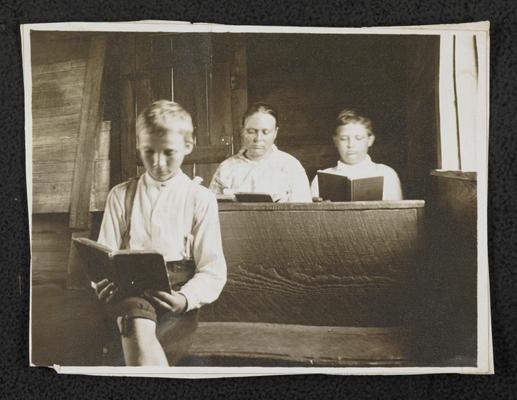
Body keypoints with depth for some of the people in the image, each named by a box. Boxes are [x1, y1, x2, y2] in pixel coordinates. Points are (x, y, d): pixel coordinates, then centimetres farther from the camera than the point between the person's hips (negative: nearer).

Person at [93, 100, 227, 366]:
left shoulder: (201, 199, 7)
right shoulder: (120, 196, 15)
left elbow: (213, 270, 2)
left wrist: (186, 299, -19)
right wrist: (103, 284, -14)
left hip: (176, 291, -2)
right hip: (129, 286, 2)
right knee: (137, 324, -35)